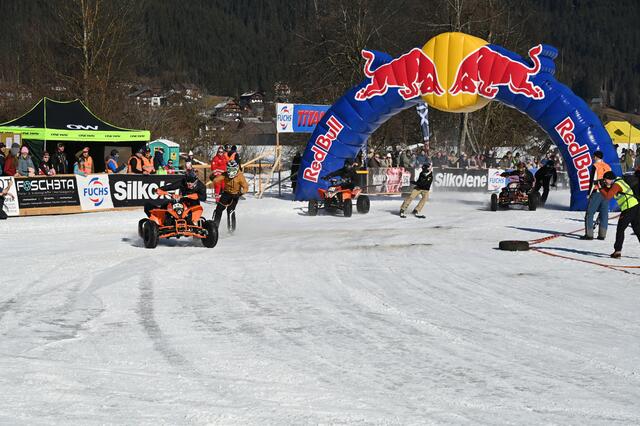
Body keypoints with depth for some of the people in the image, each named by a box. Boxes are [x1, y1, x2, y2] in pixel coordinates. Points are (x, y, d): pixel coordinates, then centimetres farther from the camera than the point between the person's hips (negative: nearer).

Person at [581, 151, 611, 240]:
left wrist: (589, 193, -9)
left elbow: (593, 181, -13)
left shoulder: (595, 166, -8)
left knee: (589, 213, -1)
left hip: (596, 192, -6)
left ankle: (589, 234, -5)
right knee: (604, 214, 8)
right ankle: (602, 235, 9)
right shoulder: (608, 167, 12)